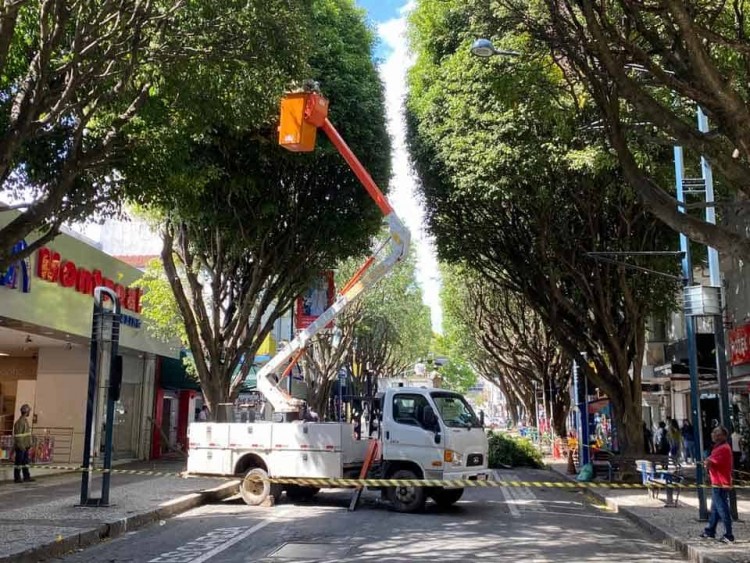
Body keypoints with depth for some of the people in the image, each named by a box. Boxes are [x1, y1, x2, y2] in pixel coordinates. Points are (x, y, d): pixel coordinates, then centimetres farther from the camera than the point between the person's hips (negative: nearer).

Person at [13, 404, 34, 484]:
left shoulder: (25, 420, 13)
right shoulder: (20, 422, -17)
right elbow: (18, 435, -21)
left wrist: (29, 444, 18)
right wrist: (21, 445, -22)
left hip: (25, 446, 9)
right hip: (20, 446, -9)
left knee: (25, 462, 11)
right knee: (19, 462, -1)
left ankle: (26, 477, 15)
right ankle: (17, 478, 6)